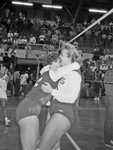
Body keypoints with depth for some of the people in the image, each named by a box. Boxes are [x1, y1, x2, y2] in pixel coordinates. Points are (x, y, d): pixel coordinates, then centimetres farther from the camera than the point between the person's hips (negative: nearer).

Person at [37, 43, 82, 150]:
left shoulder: (74, 74, -8)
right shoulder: (63, 74, 19)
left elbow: (71, 97, -19)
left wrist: (52, 91, -15)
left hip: (63, 114, -11)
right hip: (57, 114, 11)